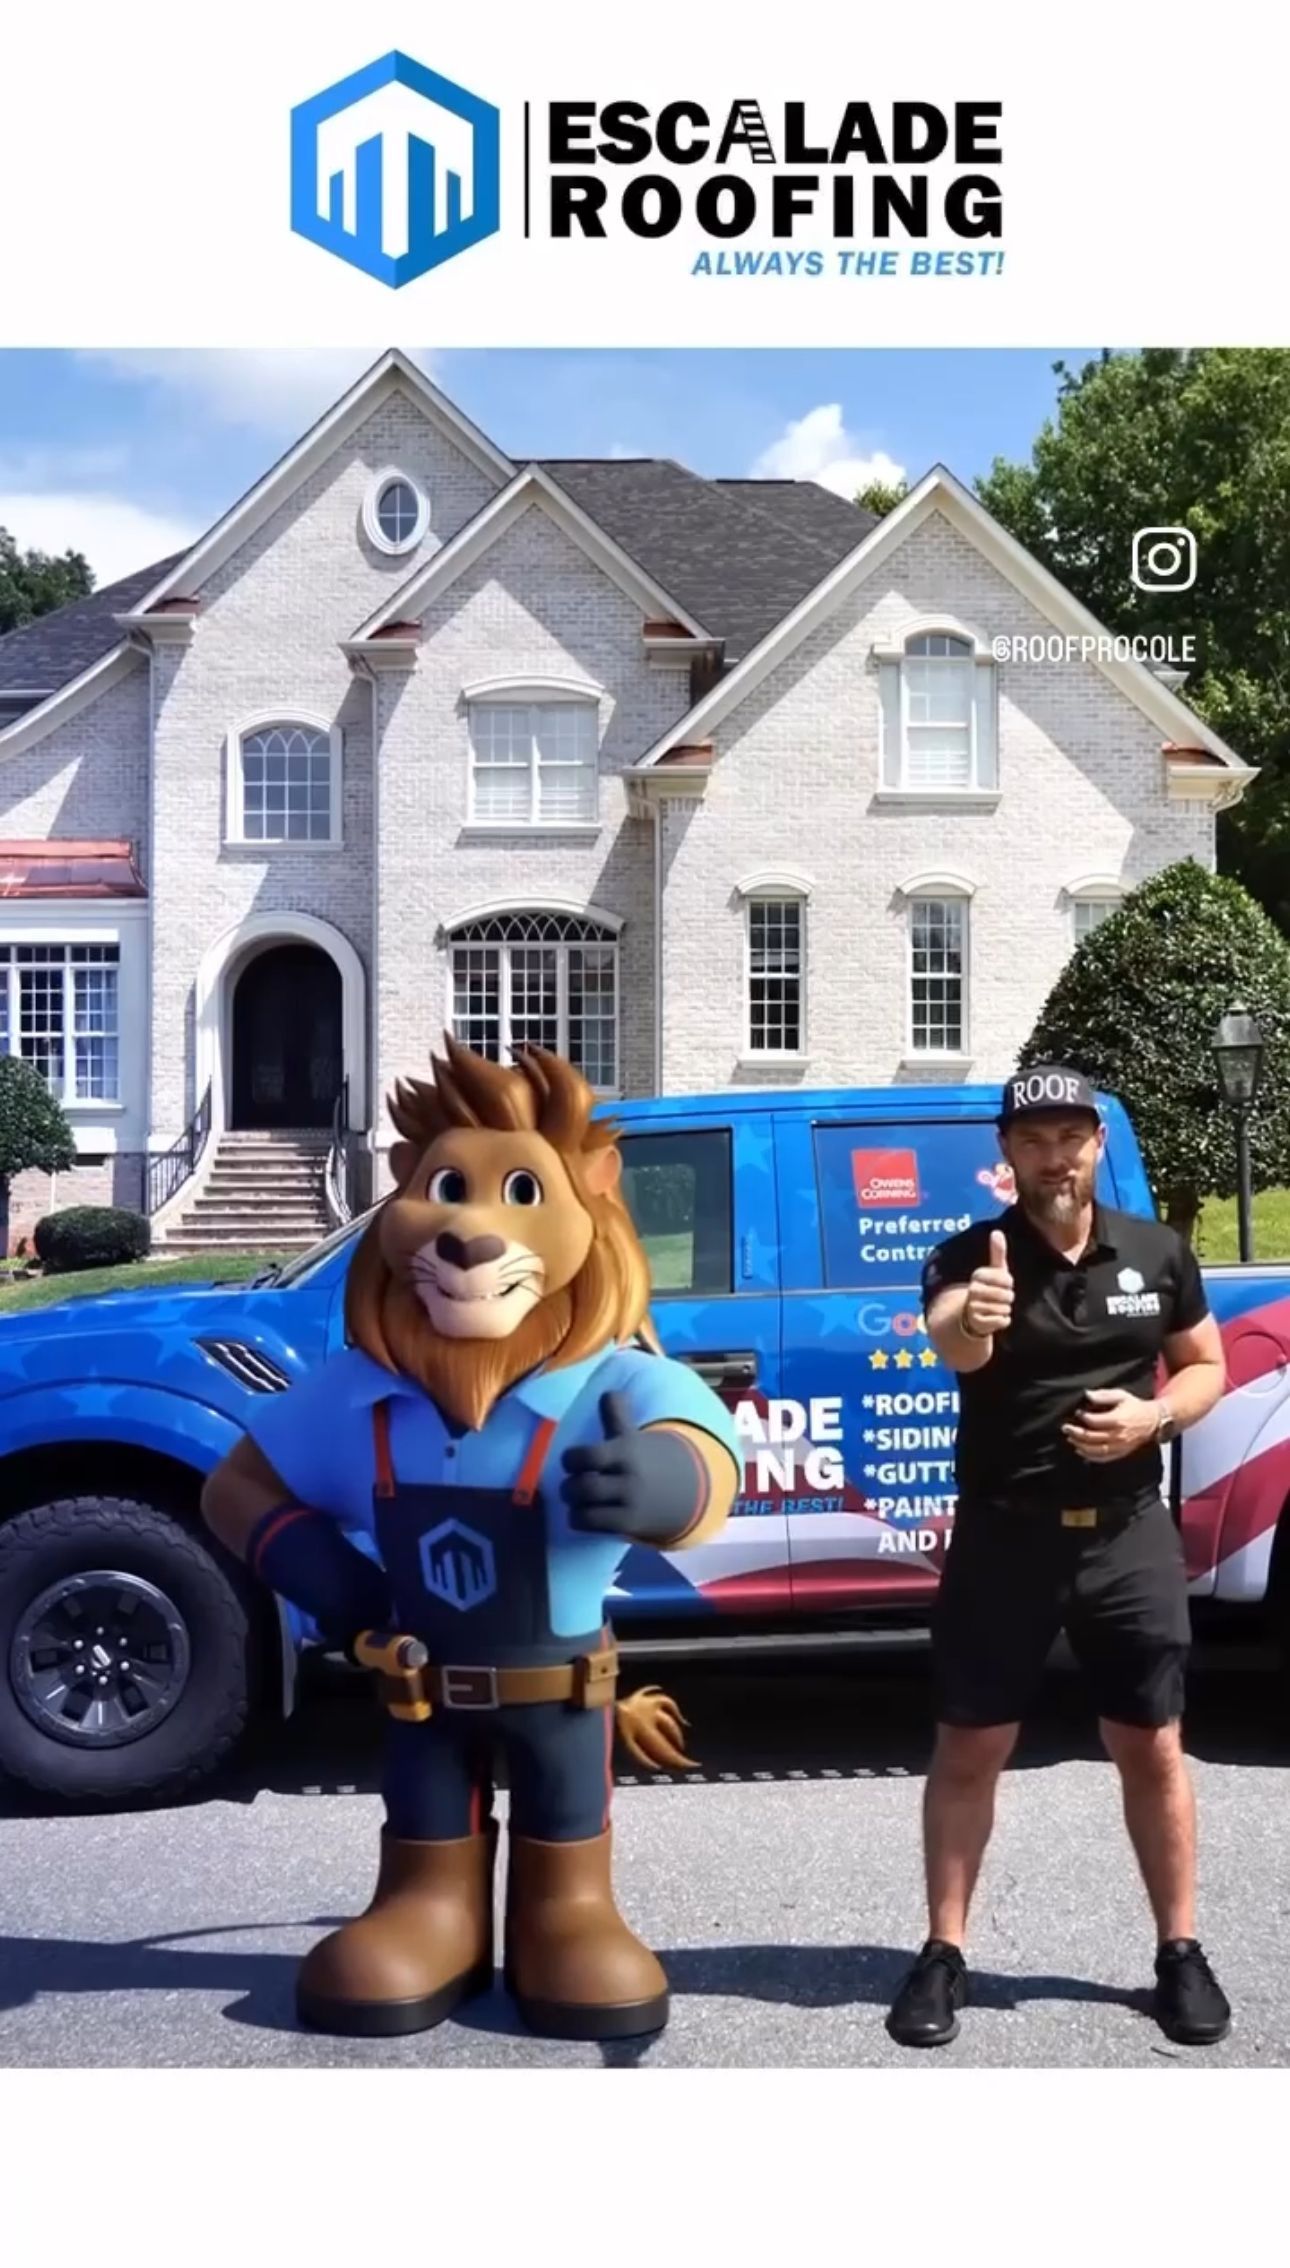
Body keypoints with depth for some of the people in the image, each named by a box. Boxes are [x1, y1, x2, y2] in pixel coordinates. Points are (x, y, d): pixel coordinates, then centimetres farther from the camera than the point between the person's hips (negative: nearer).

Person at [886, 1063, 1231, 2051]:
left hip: (1130, 1536, 2)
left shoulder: (1159, 1254, 1)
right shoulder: (971, 1256, -9)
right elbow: (955, 1348, -31)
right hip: (1003, 1538, -2)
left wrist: (1155, 1416, -11)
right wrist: (969, 1322, -56)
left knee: (1153, 1750, 9)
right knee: (969, 1752, 5)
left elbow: (1207, 1367, 11)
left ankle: (1181, 1953, 24)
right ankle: (944, 1956, 17)